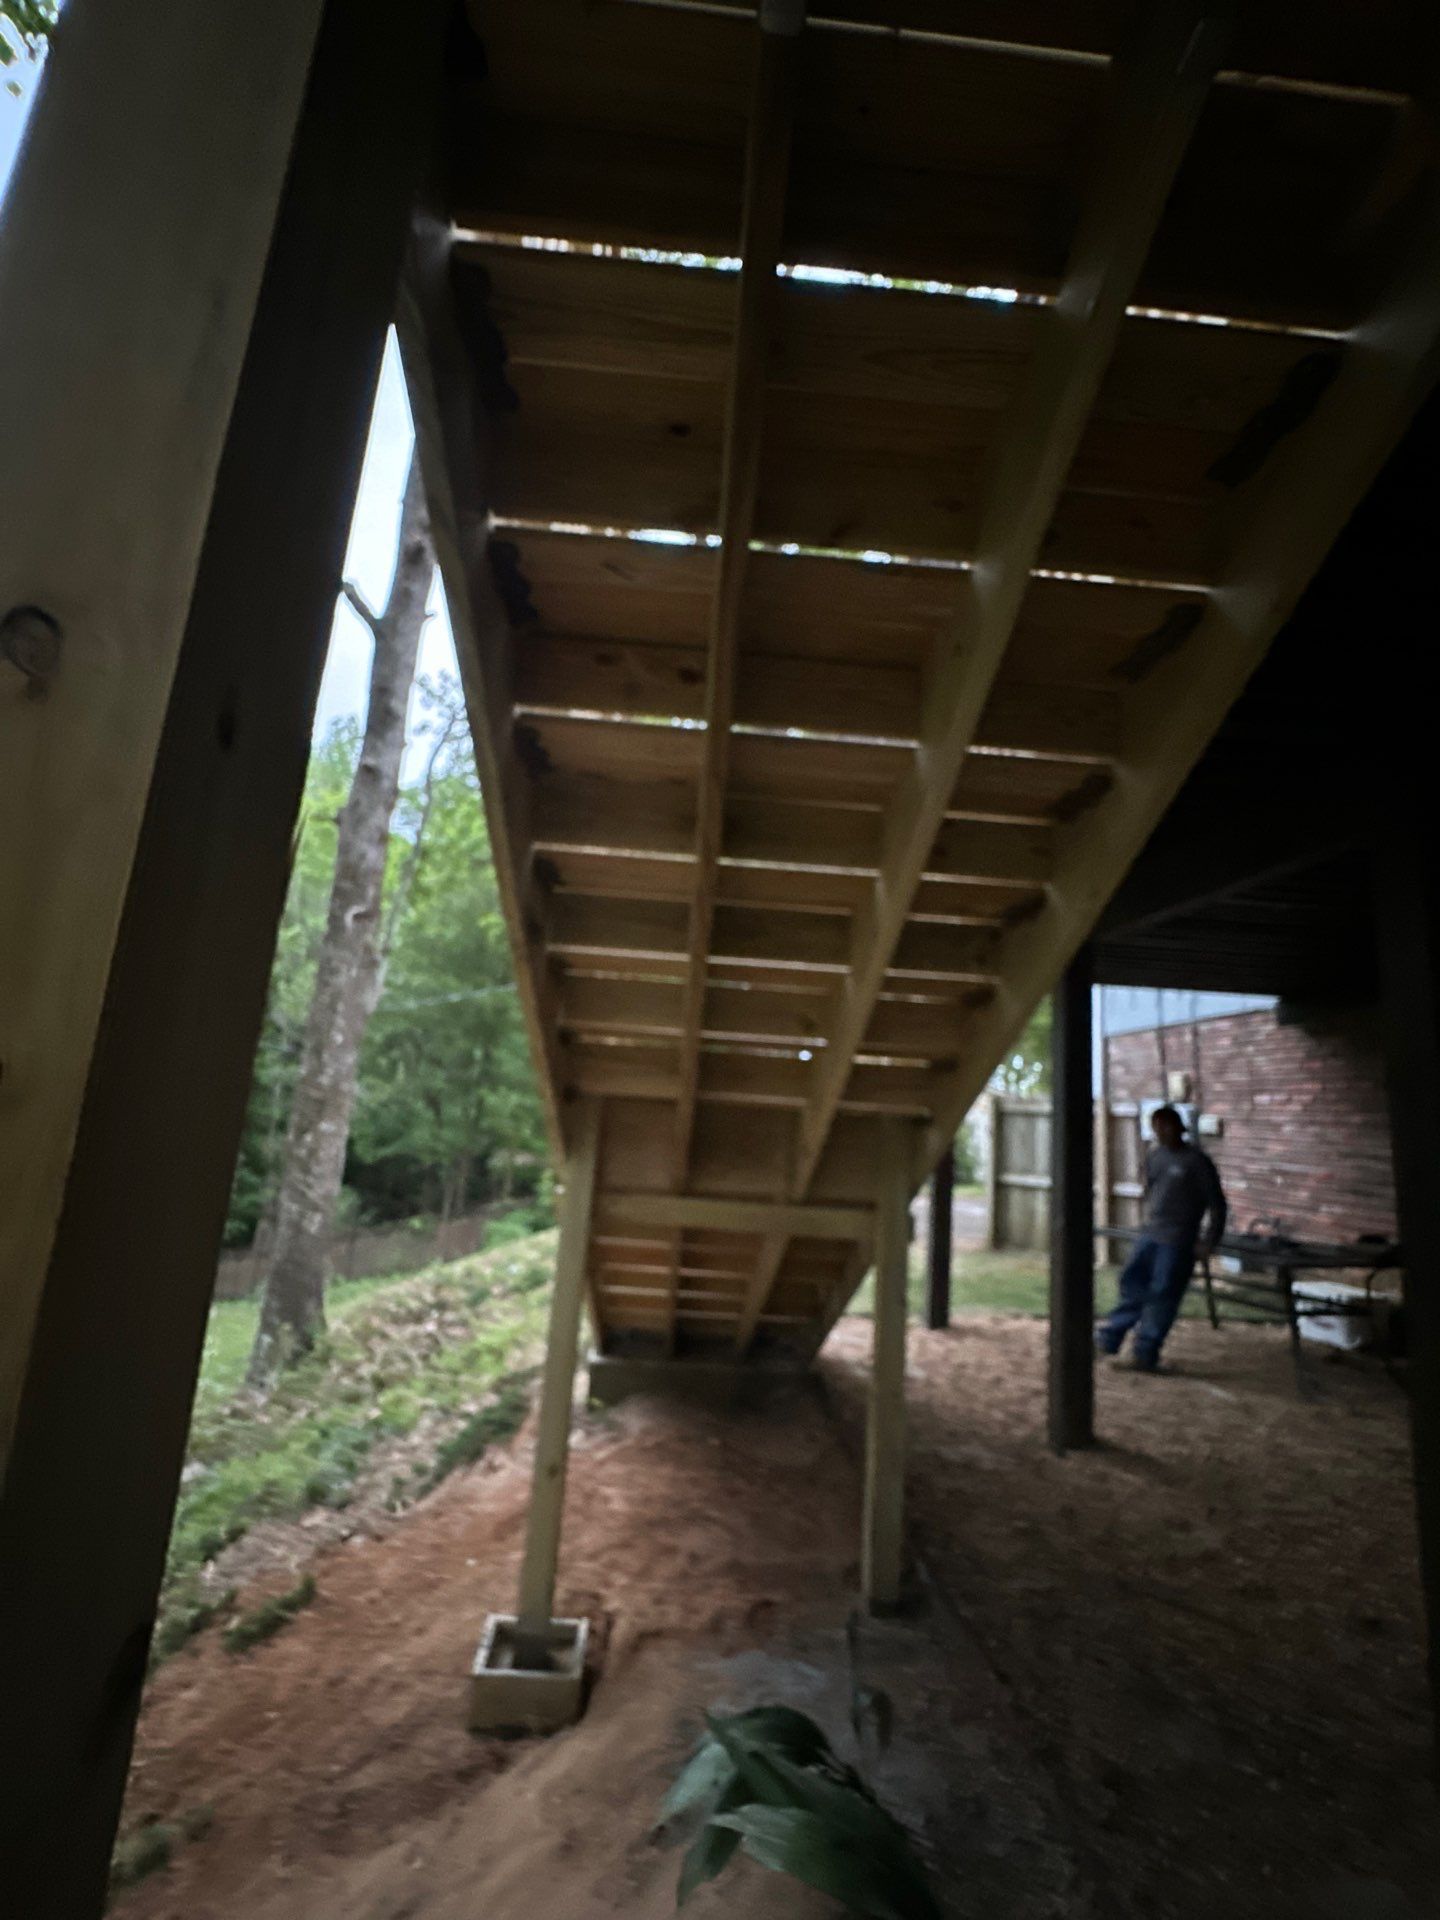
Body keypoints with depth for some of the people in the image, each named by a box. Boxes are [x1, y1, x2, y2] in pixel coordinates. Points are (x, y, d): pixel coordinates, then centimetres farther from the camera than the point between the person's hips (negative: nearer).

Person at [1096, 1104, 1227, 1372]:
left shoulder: (1197, 1162, -10)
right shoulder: (1154, 1156, 8)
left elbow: (1216, 1203, -8)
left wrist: (1209, 1242, -11)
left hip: (1178, 1242, -6)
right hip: (1150, 1235, 6)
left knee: (1162, 1295, -1)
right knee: (1132, 1283, 7)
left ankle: (1146, 1352, 11)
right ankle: (1110, 1337, 17)